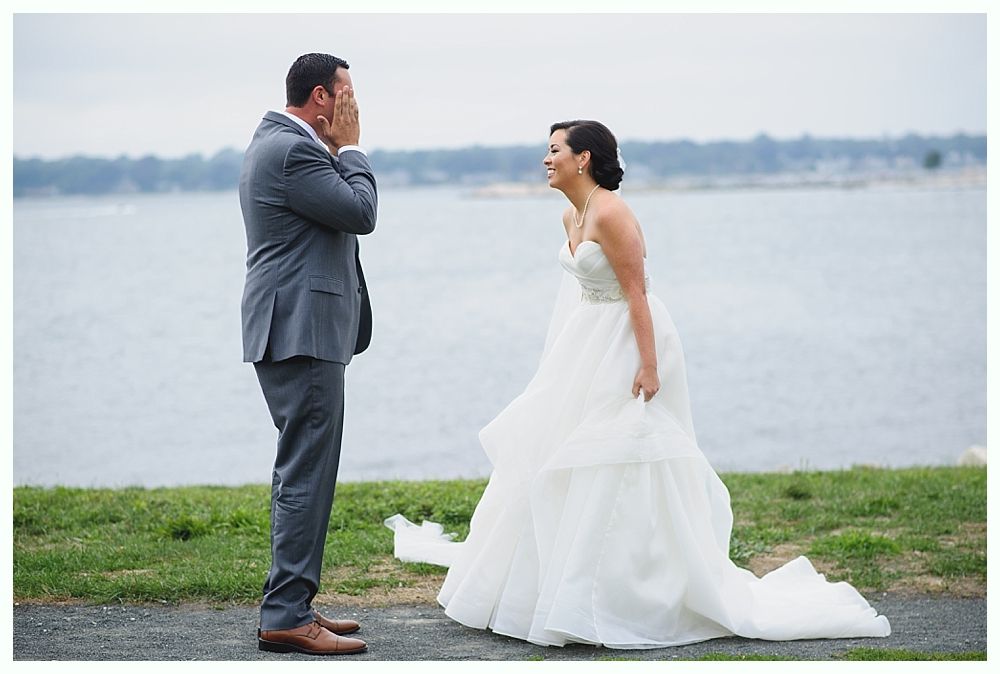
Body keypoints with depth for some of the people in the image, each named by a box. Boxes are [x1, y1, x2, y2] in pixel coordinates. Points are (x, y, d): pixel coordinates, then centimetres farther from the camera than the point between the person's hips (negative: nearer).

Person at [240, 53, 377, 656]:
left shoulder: (278, 142, 19)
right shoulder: (293, 150, -15)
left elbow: (344, 212, 22)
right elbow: (362, 213, -13)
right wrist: (350, 148, -5)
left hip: (294, 331, 11)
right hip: (303, 332, -11)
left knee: (302, 470, 15)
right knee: (308, 471, -10)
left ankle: (291, 605, 20)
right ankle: (287, 617, -8)